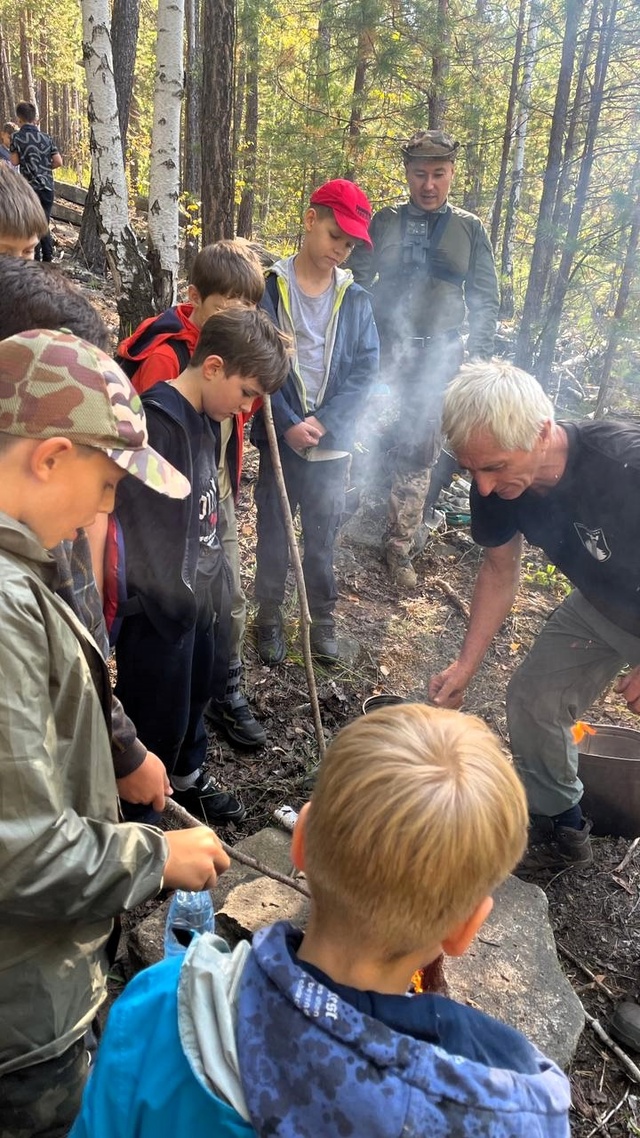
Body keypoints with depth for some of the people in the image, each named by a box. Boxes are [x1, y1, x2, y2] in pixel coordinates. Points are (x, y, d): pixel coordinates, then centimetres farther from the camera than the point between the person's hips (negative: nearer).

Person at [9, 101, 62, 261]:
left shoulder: (17, 136, -4)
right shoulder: (46, 137, 7)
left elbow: (15, 161, -4)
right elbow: (58, 162, 3)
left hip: (30, 186, -4)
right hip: (47, 186, 4)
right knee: (44, 224, 13)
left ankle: (35, 260, 2)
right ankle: (48, 259, 14)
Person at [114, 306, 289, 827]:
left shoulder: (206, 420, 6)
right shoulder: (158, 422, -25)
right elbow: (142, 527, -27)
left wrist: (213, 584, 11)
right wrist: (175, 598, -19)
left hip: (196, 599, 9)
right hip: (159, 610, -9)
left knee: (196, 691, 26)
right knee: (159, 717, 7)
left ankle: (189, 779, 49)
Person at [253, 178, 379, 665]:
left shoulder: (355, 299, 3)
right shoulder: (271, 287, -3)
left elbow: (366, 368, -2)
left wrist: (324, 421, -12)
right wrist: (289, 423, -16)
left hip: (333, 440, 1)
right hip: (280, 436, -1)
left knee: (324, 532, 11)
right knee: (273, 530, 10)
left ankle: (323, 615, 27)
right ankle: (270, 614, 26)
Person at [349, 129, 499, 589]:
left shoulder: (469, 228, 7)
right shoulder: (385, 221, 6)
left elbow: (485, 301, 8)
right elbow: (357, 282, 5)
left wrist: (480, 360, 1)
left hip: (438, 357, 0)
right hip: (383, 348, 0)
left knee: (418, 454, 4)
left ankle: (400, 546, 14)